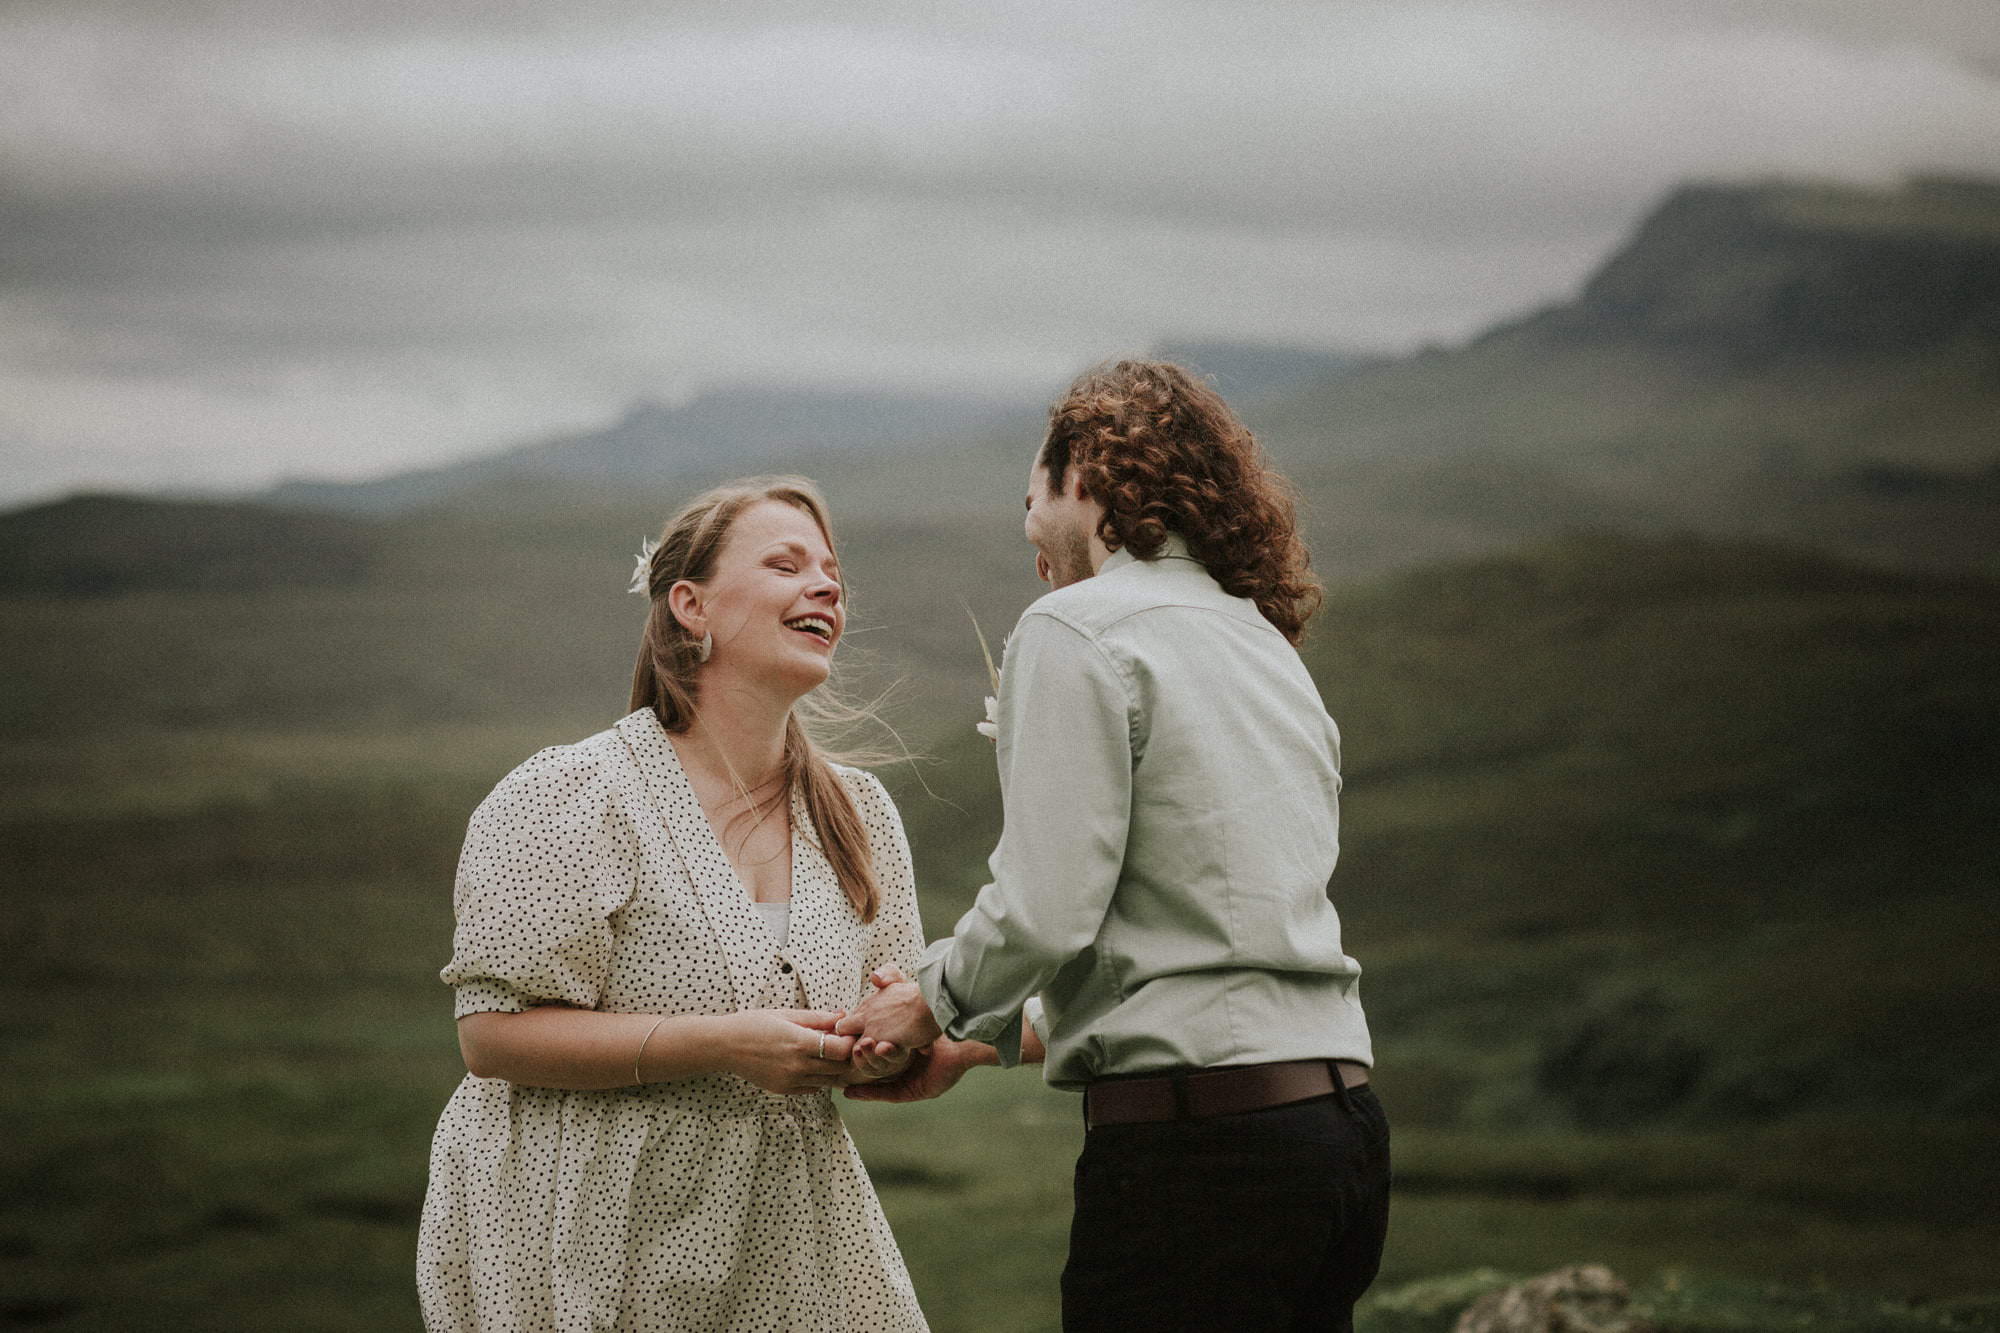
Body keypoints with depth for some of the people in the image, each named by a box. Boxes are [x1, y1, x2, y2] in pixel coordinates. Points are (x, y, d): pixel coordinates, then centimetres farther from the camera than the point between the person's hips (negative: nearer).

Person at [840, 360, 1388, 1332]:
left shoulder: (1077, 630, -4)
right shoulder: (1267, 647, 22)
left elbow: (1045, 912, -13)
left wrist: (935, 1002, 7)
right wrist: (981, 1041, 26)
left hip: (1199, 1143, -8)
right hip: (1342, 1121, 8)